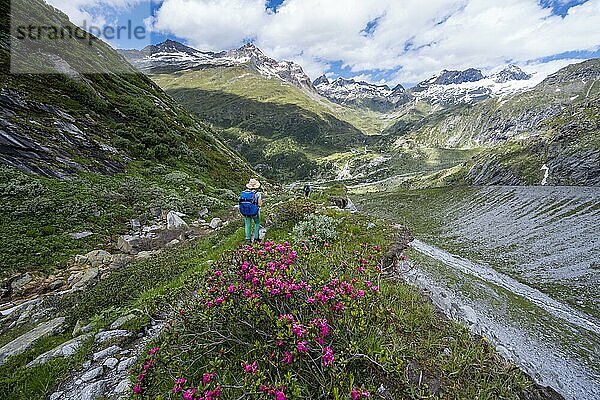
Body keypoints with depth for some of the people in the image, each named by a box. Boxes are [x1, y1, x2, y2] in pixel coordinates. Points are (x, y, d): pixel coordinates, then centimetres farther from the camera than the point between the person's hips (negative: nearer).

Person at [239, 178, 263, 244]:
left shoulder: (243, 193, -4)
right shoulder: (257, 194, -16)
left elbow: (240, 203, -2)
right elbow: (260, 204, -16)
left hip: (245, 212, 3)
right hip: (255, 212, -3)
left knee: (247, 225, 19)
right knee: (257, 223, 21)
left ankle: (248, 239, 21)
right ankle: (256, 238, 23)